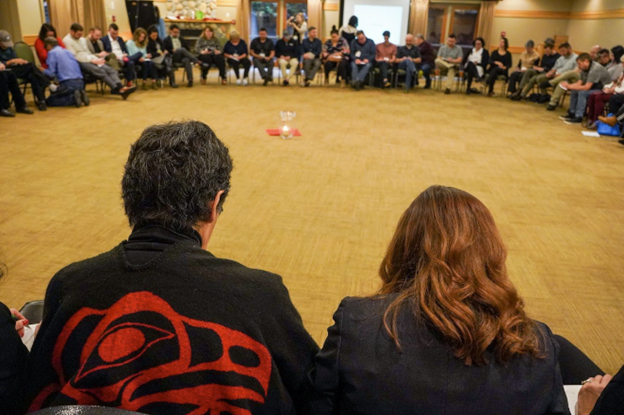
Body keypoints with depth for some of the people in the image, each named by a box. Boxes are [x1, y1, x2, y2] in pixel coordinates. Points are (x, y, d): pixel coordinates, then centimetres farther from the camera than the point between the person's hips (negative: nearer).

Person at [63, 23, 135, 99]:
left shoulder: (82, 39, 25)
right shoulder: (67, 40, 0)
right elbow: (74, 57, -10)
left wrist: (97, 59, 1)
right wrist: (92, 60, -14)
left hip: (89, 60, 7)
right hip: (79, 63, -7)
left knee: (110, 69, -19)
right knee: (100, 71, -33)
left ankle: (121, 87, -43)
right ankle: (117, 89, -43)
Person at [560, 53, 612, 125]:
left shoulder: (595, 69, -25)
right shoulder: (585, 69, 2)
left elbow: (586, 87, -28)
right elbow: (579, 83, 2)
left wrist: (569, 86, -25)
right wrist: (568, 85, -15)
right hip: (594, 87, 9)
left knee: (582, 93, -28)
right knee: (574, 91, 3)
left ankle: (578, 117, -24)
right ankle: (572, 113, 8)